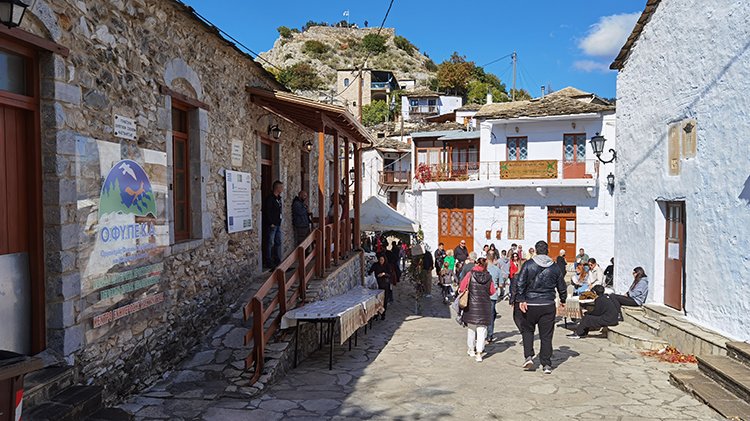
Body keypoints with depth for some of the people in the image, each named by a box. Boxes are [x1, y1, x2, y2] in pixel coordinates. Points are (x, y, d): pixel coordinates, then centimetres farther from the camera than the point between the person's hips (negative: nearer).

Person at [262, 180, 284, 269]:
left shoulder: (279, 198, 14)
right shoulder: (270, 198, -15)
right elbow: (267, 212, -19)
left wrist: (279, 222, 14)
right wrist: (271, 223, -19)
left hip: (278, 225, 9)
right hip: (272, 225, -9)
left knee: (278, 242, 13)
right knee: (270, 243, -3)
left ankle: (278, 261, 22)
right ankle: (269, 262, 3)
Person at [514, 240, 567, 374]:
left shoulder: (528, 265, -5)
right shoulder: (555, 267, 4)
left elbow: (520, 283, -12)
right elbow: (562, 286, 12)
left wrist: (521, 300, -10)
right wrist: (563, 300, 28)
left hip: (530, 304, -2)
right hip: (548, 305, 2)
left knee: (527, 330, 17)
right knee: (546, 335, 7)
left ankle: (528, 357, 5)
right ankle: (547, 364, 9)